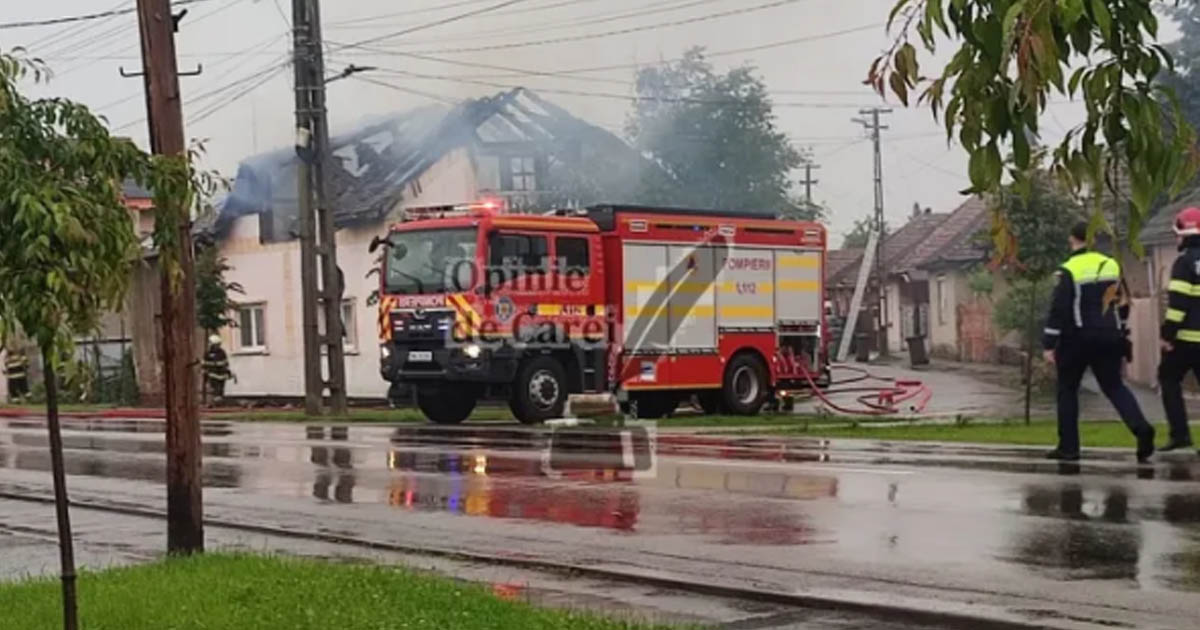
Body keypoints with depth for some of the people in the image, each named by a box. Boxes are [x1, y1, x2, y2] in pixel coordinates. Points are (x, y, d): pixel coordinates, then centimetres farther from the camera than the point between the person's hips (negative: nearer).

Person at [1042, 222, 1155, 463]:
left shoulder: (1068, 271, -10)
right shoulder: (1112, 265, 9)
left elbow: (1058, 310, -14)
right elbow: (1122, 305, 17)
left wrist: (1049, 344, -10)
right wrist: (1121, 338, 26)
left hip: (1077, 339, -5)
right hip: (1107, 338, 5)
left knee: (1067, 390, 8)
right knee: (1114, 386, 12)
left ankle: (1068, 447, 7)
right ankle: (1141, 428, -11)